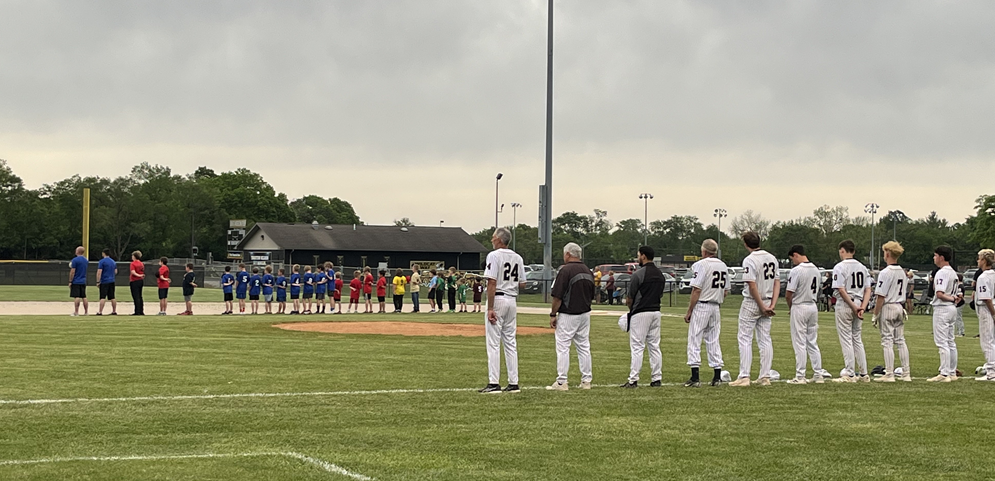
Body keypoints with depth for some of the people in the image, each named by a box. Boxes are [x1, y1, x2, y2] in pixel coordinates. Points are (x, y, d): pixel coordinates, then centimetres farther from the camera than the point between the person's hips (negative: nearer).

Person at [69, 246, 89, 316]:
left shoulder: (75, 260, -12)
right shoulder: (86, 260, 10)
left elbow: (72, 272, -15)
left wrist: (70, 281, -9)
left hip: (76, 281, -7)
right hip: (83, 281, 7)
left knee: (76, 297, -6)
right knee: (83, 297, 9)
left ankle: (76, 312, -7)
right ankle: (86, 312, 10)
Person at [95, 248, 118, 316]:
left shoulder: (102, 261, -9)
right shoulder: (113, 262, 12)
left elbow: (99, 272, -15)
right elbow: (116, 272, 18)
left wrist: (98, 282, -12)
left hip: (104, 282, -6)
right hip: (112, 282, 6)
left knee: (102, 297, -9)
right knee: (112, 297, 10)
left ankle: (100, 312, -12)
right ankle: (114, 311, 13)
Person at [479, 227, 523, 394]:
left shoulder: (494, 255, -11)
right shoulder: (517, 258, 11)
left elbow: (492, 283, -17)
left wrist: (490, 308, -19)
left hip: (498, 299, -7)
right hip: (512, 301, 7)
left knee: (493, 343, -5)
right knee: (511, 342, 10)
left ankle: (494, 383, -8)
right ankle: (513, 383, 9)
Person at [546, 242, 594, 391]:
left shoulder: (566, 270, -14)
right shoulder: (588, 271, 9)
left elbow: (558, 296, -15)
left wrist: (553, 314, -7)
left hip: (568, 315, -7)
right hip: (585, 314, 7)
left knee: (563, 348, -3)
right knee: (584, 347, 12)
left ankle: (561, 382, -5)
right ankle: (586, 380, 14)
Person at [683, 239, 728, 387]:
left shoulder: (701, 264, -12)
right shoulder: (723, 266, 10)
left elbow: (696, 290, -16)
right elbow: (725, 291, 14)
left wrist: (689, 311, -11)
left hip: (701, 307, -7)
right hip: (715, 307, 7)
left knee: (694, 341, -4)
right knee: (713, 341, 12)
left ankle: (695, 378, -9)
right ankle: (717, 377, 10)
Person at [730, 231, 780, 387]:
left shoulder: (749, 260, -15)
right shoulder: (772, 258, 7)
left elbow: (752, 286, -21)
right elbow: (777, 282, 5)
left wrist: (762, 307, -14)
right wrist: (772, 305, -2)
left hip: (751, 303, -7)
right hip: (767, 303, 7)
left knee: (745, 339, -2)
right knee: (765, 340, 10)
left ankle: (744, 377, -6)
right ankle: (765, 377, 9)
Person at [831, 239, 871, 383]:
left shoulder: (840, 267, -10)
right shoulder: (862, 267, 11)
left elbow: (841, 290, -18)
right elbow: (868, 289, 5)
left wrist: (853, 307, -14)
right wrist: (862, 307, -4)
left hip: (844, 305, -6)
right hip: (858, 305, 6)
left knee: (846, 340, -2)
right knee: (857, 340, 13)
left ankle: (850, 374, -3)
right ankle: (864, 374, 14)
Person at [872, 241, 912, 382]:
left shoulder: (885, 272, -16)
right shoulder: (902, 272, 9)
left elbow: (881, 296, -17)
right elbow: (903, 293, 14)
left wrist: (875, 315, -12)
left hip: (887, 307, -7)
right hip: (899, 307, 7)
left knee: (887, 341, -4)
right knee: (900, 340, 10)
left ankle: (889, 374, -5)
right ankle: (906, 373, 10)